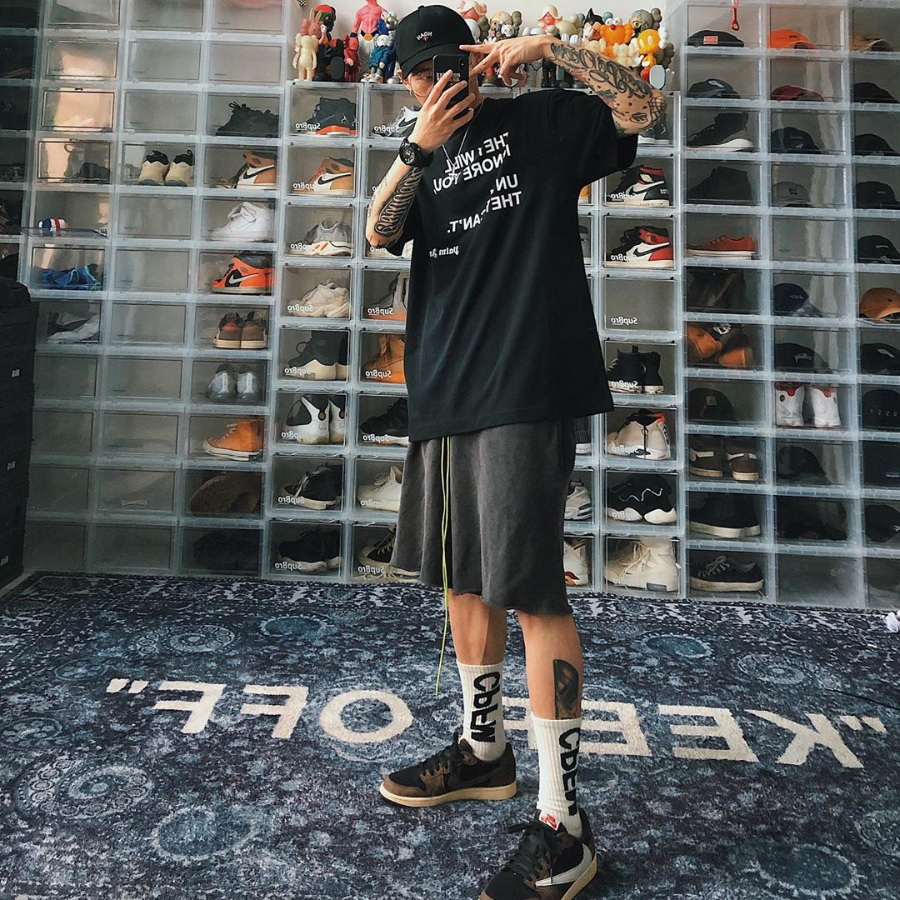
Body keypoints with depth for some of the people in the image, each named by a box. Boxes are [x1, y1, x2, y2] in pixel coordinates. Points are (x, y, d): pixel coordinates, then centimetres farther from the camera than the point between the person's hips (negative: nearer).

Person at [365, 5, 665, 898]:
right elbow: (378, 233, 5)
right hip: (444, 394, 7)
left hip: (525, 394, -6)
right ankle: (482, 748, 32)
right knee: (462, 578, 13)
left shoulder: (537, 123, 10)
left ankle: (562, 823, 1)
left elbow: (644, 106, 0)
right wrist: (418, 146, -6)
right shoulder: (423, 163, 22)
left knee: (531, 590, -10)